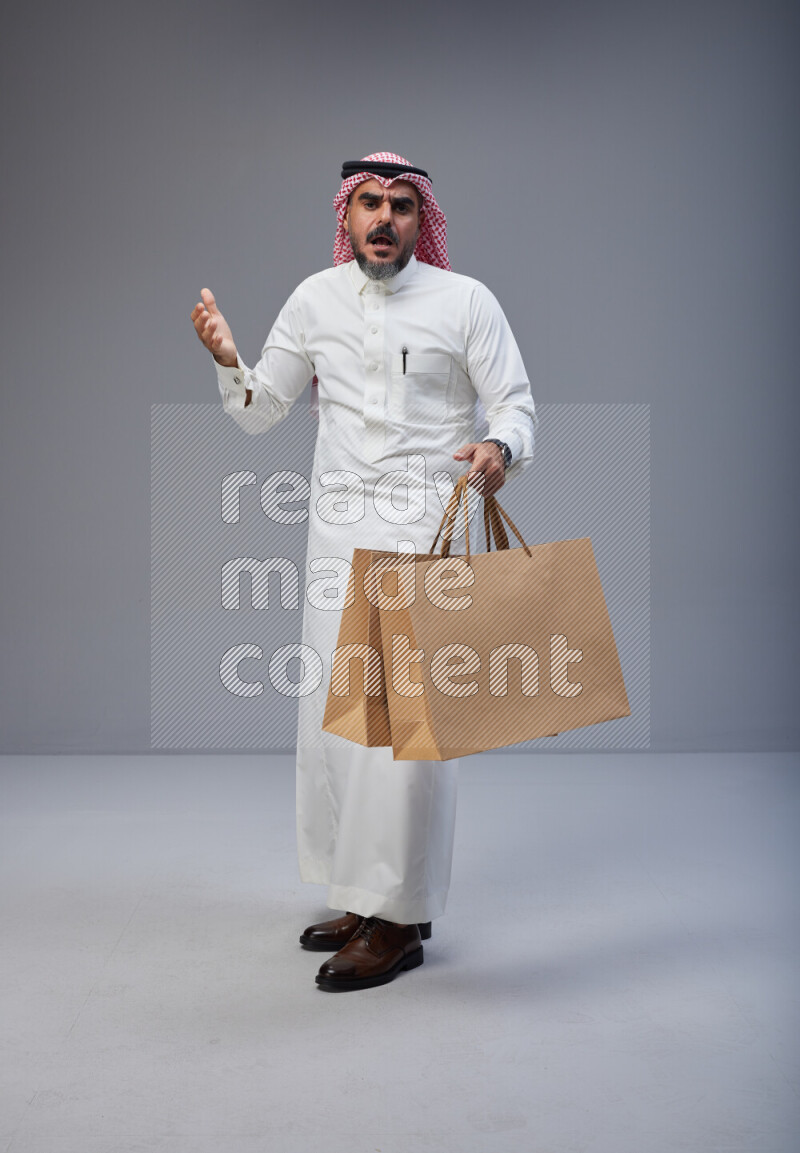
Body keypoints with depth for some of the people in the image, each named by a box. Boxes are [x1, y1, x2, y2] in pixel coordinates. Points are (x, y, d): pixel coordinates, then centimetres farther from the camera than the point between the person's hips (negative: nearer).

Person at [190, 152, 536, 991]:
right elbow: (260, 411, 14)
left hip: (428, 526, -4)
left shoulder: (464, 301, 0)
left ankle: (399, 920, 2)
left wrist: (499, 448, -23)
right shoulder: (315, 299, 9)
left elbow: (515, 403, -1)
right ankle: (361, 894, 23)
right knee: (331, 710, 7)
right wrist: (228, 360, -5)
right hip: (340, 524, 5)